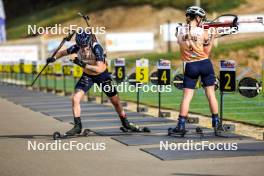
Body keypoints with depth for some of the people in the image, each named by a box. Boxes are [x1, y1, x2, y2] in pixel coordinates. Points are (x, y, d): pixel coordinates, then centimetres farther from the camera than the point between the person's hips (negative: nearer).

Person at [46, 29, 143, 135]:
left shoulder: (97, 48, -32)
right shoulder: (77, 48, -20)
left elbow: (99, 69, -38)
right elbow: (63, 52, -3)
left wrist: (84, 65, -45)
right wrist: (54, 58, -22)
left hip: (102, 75, -3)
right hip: (87, 76, 3)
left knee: (115, 101, 7)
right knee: (75, 98, -16)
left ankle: (125, 123, 29)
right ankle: (77, 126, -5)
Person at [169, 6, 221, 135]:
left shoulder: (179, 31, -4)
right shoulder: (203, 32, -8)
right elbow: (207, 52, -3)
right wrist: (212, 39, 8)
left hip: (190, 66, 1)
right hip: (205, 64, -1)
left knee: (187, 96, 5)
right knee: (211, 94, 7)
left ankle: (181, 125, -1)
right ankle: (216, 124, 11)